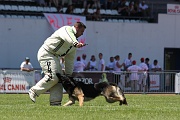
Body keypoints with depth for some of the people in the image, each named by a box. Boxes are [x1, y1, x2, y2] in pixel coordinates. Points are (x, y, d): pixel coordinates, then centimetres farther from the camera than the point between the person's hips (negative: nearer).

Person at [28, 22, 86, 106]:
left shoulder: (74, 42, 17)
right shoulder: (67, 29, -10)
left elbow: (70, 59, 18)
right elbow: (68, 38, -36)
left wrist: (68, 74, 12)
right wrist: (76, 43, -56)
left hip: (54, 57, 10)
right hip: (46, 54, -10)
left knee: (59, 77, 3)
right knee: (53, 77, -20)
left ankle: (55, 102, 2)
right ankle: (34, 91, -8)